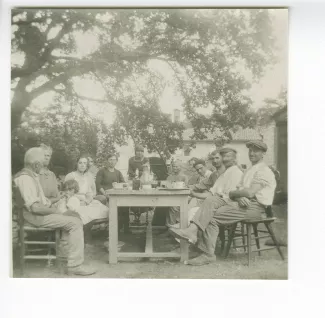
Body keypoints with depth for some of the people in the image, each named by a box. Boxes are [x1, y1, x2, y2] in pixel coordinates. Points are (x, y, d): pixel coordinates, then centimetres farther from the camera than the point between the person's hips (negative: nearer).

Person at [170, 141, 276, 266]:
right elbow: (238, 189, 14)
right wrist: (239, 197, -10)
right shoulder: (249, 171, 26)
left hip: (254, 206, -8)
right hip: (242, 203, 8)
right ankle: (192, 230, -29)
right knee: (210, 201, -17)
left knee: (212, 216, -21)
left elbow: (250, 193, -17)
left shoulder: (264, 171, -4)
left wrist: (233, 193, -1)